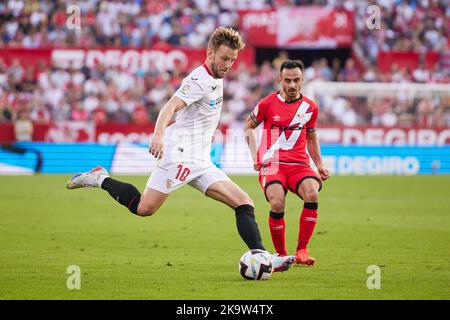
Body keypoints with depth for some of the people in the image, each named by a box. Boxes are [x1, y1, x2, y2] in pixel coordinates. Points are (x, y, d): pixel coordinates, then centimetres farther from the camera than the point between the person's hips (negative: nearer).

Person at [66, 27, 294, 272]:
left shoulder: (216, 79, 17)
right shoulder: (200, 79, -11)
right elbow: (171, 106, -27)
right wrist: (158, 135, -42)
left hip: (199, 160, 9)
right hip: (180, 154, -9)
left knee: (243, 203, -5)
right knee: (144, 208, -17)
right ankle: (100, 179, 4)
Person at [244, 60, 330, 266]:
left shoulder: (309, 107, 10)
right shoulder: (268, 104, 2)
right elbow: (249, 126, 16)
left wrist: (319, 164, 16)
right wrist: (255, 156, 5)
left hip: (299, 164, 2)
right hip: (271, 164, -2)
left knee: (312, 193, -30)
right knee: (277, 203, -29)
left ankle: (301, 251, -22)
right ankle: (281, 255, -10)